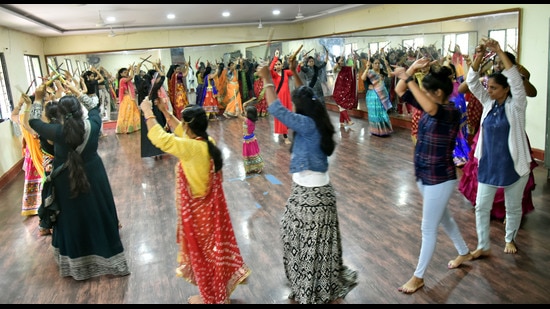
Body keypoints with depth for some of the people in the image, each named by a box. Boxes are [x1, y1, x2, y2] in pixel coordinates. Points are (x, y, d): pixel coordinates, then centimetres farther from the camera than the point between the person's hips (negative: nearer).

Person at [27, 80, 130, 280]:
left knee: (75, 218, 15)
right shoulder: (93, 125, -18)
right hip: (94, 177, 2)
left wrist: (38, 99, 6)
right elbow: (94, 107, 4)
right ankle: (107, 258, 26)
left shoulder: (58, 132, -22)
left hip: (69, 182, -1)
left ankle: (78, 263, 31)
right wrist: (76, 91, 7)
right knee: (99, 214, 14)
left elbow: (33, 122, -3)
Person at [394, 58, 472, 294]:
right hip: (424, 175, 9)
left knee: (428, 228, 4)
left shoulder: (451, 112, -22)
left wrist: (408, 78, -42)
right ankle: (464, 253, 51)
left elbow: (430, 108, -46)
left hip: (440, 179, -9)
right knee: (443, 218, 27)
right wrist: (412, 69, -13)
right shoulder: (430, 107, 1)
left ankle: (418, 277, 20)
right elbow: (400, 92, 1)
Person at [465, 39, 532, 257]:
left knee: (513, 207, 14)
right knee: (481, 206, 5)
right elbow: (472, 82, -6)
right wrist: (478, 58, -20)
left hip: (513, 165, -4)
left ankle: (510, 239, 37)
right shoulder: (488, 103, 1)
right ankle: (483, 246, 19)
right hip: (488, 165, 4)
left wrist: (500, 52, -31)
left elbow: (516, 80, -27)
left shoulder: (516, 105, -11)